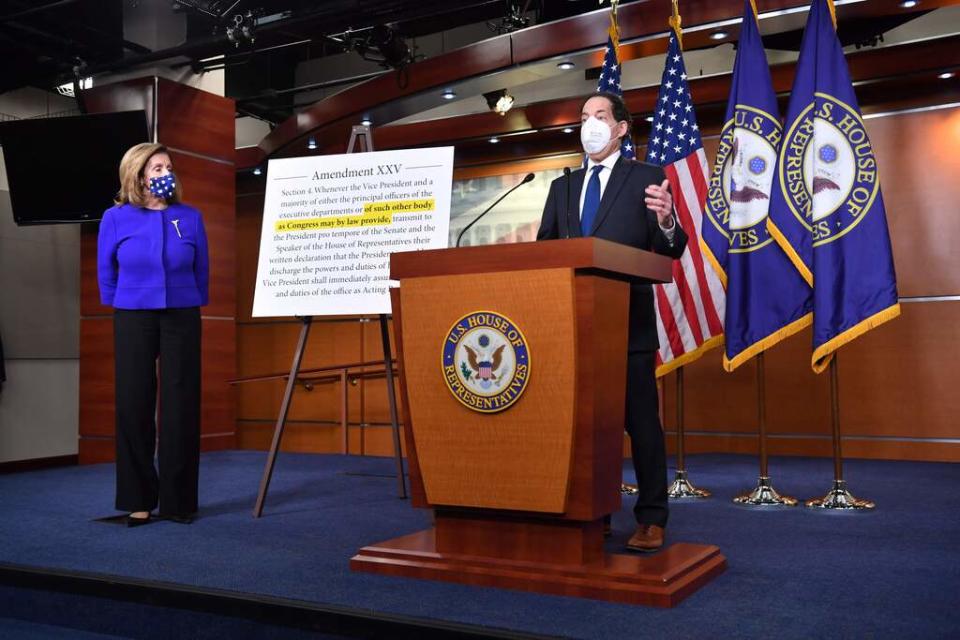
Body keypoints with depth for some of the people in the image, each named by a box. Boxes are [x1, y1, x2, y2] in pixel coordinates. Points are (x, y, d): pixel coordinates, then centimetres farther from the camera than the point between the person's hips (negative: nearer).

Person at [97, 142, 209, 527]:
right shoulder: (116, 218, -1)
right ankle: (138, 500, 13)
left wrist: (190, 305, 11)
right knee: (134, 405, 2)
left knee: (181, 406, 1)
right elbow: (106, 272, 9)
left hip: (181, 318, 0)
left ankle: (178, 500, 12)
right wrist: (122, 308, 11)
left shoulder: (190, 217, 1)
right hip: (133, 319, 0)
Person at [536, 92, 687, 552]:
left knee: (641, 420, -1)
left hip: (628, 321, -5)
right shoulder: (562, 187, 18)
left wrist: (665, 223, -26)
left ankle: (651, 521, 8)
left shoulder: (647, 178, 3)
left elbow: (671, 251, -4)